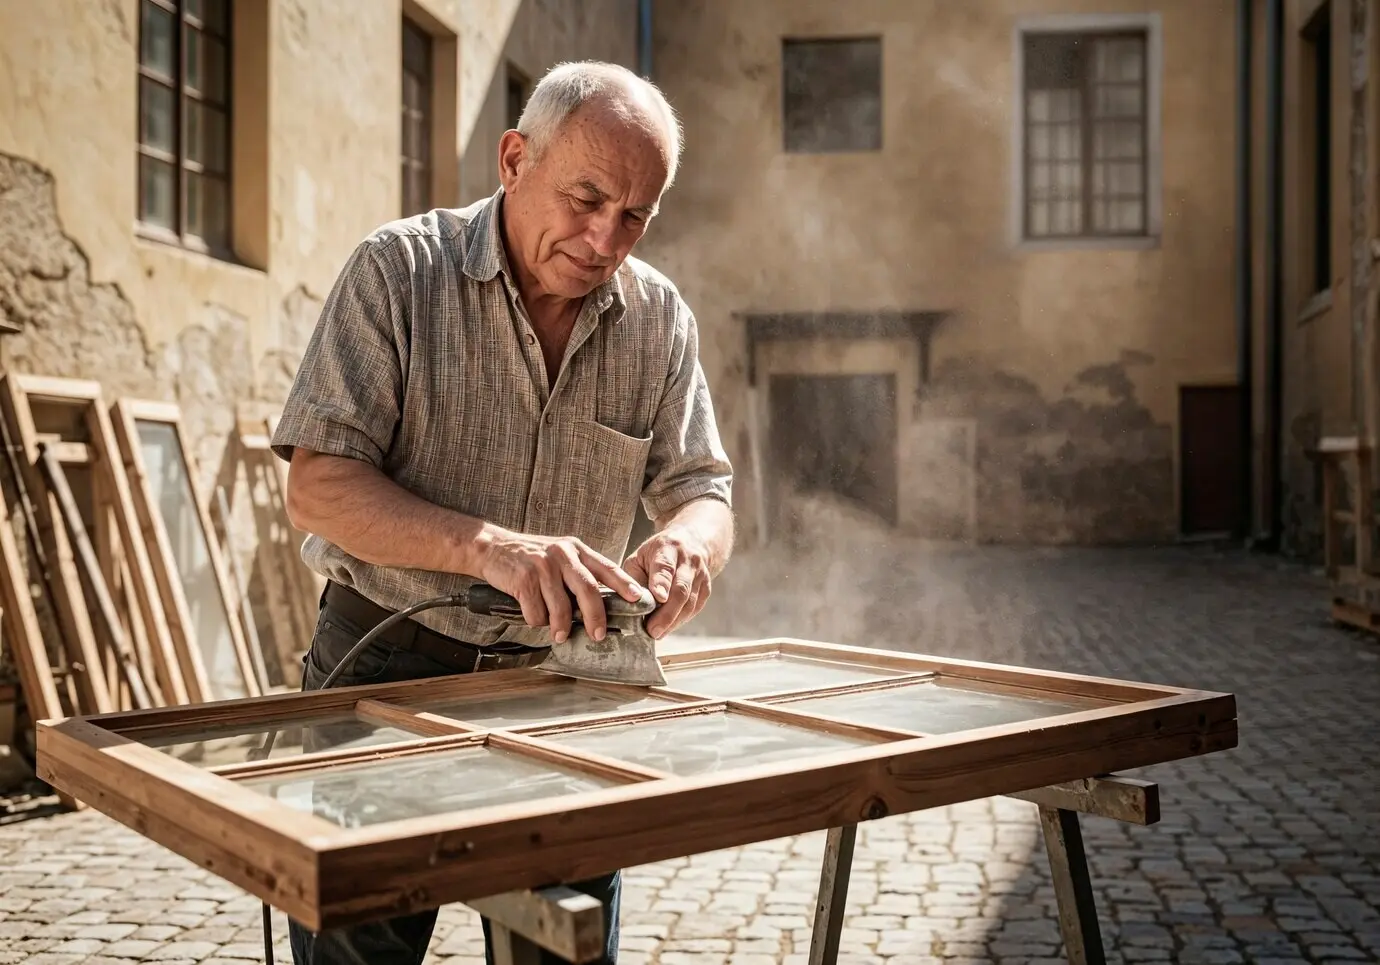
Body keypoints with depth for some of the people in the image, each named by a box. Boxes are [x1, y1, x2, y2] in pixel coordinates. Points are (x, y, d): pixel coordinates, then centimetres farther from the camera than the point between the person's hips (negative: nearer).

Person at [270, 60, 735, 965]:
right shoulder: (400, 269, -9)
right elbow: (318, 489, -15)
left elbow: (703, 492, 1)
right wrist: (490, 545, -32)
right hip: (387, 667, -3)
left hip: (561, 683, 3)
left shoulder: (661, 318, 1)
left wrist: (686, 543, -24)